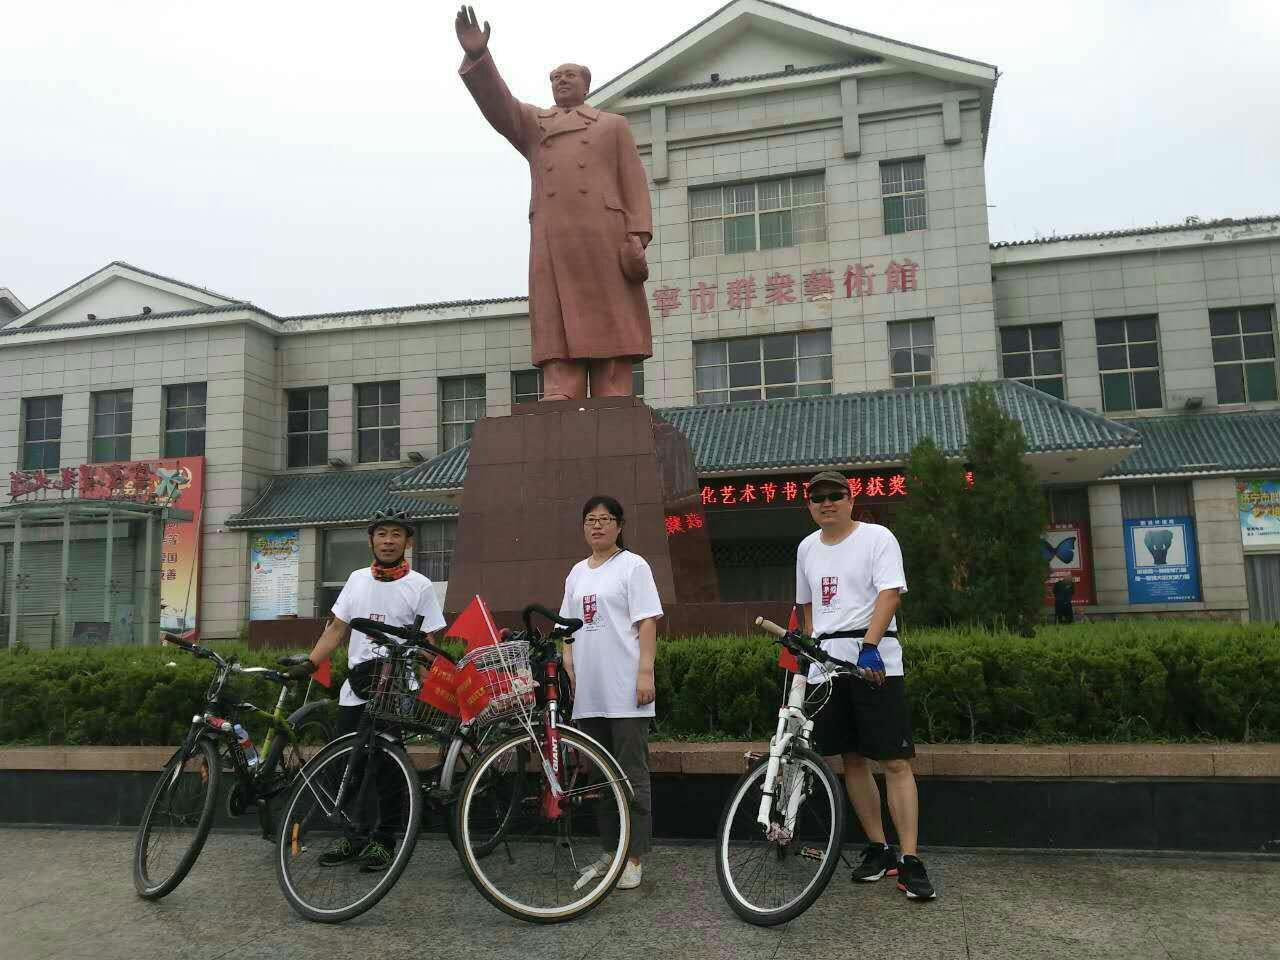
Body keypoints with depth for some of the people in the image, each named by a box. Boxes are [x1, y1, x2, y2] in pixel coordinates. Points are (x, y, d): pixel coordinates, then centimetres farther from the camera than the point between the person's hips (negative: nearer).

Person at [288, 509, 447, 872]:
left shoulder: (420, 586, -3)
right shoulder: (357, 579, 11)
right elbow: (336, 628, 14)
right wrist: (309, 664, 3)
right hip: (354, 690, 5)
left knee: (386, 769, 2)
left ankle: (381, 841, 15)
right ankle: (353, 838, 23)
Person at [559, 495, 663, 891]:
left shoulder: (633, 565, -1)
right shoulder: (577, 572, 17)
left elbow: (647, 623, -7)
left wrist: (645, 673, -15)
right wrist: (568, 670, 10)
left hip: (625, 691, -6)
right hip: (588, 692, 6)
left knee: (632, 775, -2)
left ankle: (634, 858, 6)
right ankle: (610, 853, 22)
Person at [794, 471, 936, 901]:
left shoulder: (877, 537, -2)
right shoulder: (807, 548, 16)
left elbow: (889, 594, -13)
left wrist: (868, 647, -25)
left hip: (873, 661, -6)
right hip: (825, 665, 6)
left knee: (895, 761, -7)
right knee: (852, 759, 11)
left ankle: (910, 861, -3)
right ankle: (877, 849, 23)